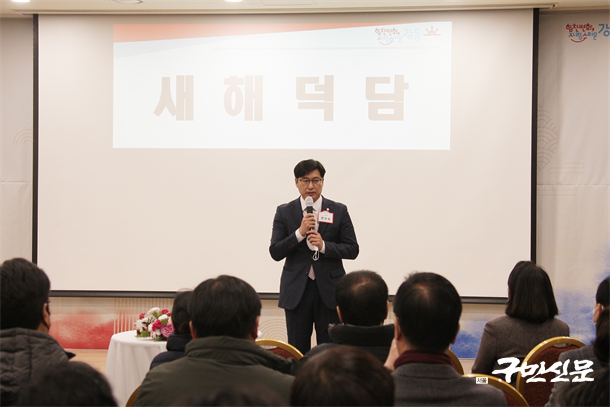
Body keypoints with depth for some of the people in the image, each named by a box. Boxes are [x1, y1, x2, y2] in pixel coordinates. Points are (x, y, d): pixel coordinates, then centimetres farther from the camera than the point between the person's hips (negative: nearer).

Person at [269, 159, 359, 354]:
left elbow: (353, 250, 1)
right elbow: (275, 253, -1)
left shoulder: (339, 211, 5)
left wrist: (324, 246, -14)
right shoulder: (284, 212, 5)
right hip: (296, 291, 1)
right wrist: (299, 233, -15)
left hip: (329, 290, 0)